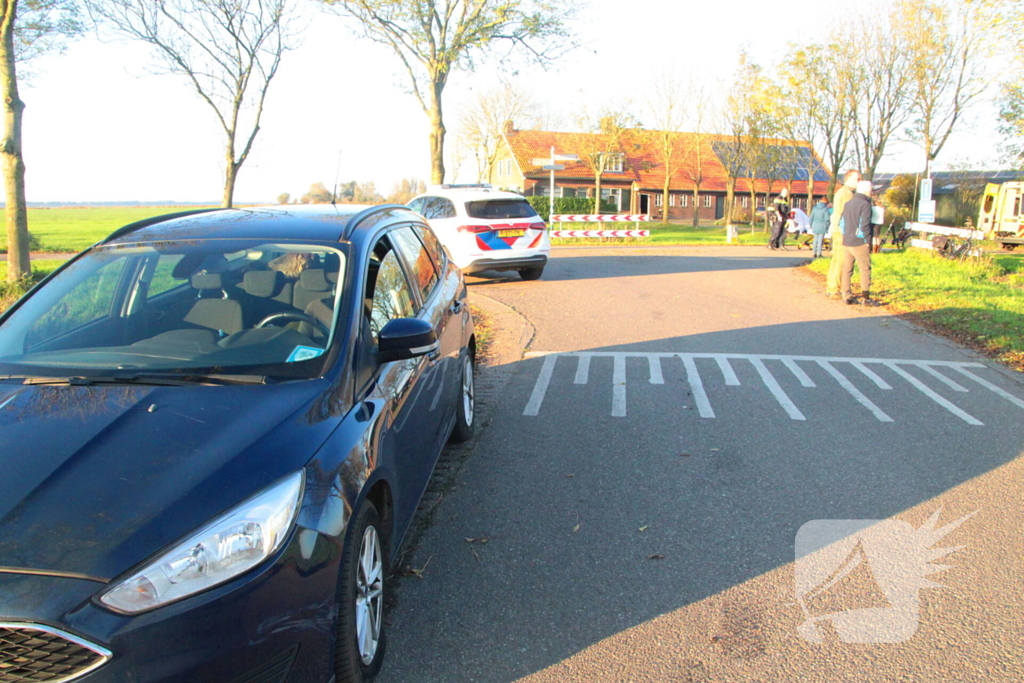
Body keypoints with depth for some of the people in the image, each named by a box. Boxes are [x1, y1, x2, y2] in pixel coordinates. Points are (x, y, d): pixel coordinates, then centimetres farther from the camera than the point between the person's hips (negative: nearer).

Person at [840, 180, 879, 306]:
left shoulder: (848, 203, 14)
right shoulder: (865, 204, -11)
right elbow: (864, 225, -16)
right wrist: (868, 241, -10)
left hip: (846, 242, 8)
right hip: (859, 243, -8)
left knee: (847, 269, 9)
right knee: (865, 269, -2)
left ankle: (847, 296, 9)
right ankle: (865, 298, -3)